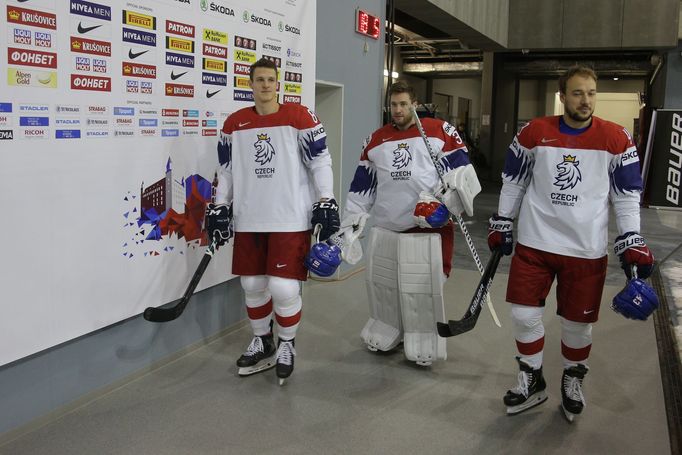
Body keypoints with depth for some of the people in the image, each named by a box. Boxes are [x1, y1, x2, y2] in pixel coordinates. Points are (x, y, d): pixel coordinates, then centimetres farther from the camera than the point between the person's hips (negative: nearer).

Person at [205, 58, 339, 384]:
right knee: (252, 284, 11)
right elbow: (226, 169, 15)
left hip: (290, 219, -4)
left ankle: (286, 346, 19)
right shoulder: (234, 124, 8)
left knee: (283, 287, -6)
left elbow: (320, 161, -2)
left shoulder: (300, 117, -3)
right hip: (248, 220, 4)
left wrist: (326, 202, -7)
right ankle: (262, 343, 32)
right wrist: (219, 207, 11)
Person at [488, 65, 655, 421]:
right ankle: (532, 381, 26)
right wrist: (501, 225, 10)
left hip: (586, 250, 0)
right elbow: (513, 182, 8)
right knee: (524, 315, 3)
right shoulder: (534, 133, -2)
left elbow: (627, 195, 3)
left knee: (578, 322, 9)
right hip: (533, 243, 1)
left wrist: (632, 243, -2)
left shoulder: (616, 139, -3)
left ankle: (573, 381, 35)